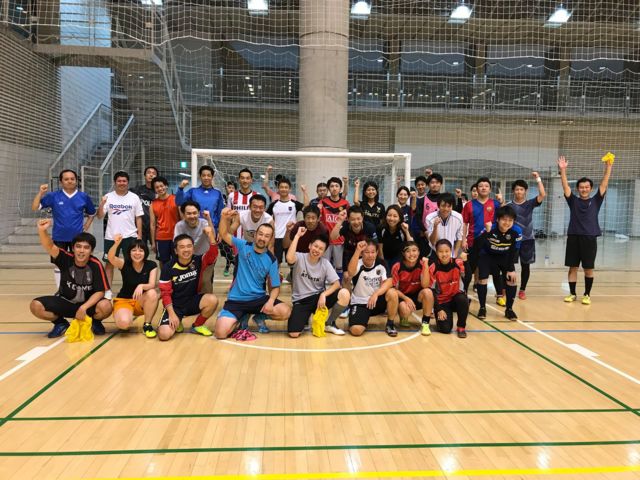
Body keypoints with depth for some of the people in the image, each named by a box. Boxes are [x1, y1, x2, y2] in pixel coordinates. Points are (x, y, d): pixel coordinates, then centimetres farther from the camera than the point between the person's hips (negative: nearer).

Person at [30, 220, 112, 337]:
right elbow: (50, 247, -35)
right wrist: (42, 231, -54)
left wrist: (84, 307, -30)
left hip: (88, 303, -2)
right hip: (64, 302, 2)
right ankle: (60, 323, 7)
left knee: (105, 306, -34)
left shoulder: (96, 265, -18)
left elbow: (100, 292, -17)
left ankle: (95, 322, 4)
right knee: (36, 306, -23)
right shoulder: (66, 258, -15)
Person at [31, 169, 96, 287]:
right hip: (59, 237, 0)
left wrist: (86, 226, 4)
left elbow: (91, 213, 16)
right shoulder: (53, 196, -2)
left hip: (77, 237, 0)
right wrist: (40, 193, -17)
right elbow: (34, 207, -5)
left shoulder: (84, 197, 1)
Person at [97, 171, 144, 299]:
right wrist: (102, 204, -21)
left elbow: (139, 217, 3)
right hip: (111, 236, 1)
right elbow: (100, 216, -2)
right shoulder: (108, 197, 1)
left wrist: (139, 235, -2)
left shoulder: (134, 197, 1)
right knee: (109, 263, 7)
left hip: (130, 236, -1)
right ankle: (107, 290, 16)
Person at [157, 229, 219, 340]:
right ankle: (177, 323, 15)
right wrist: (172, 314, -17)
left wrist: (211, 236, -45)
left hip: (193, 301, 2)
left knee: (212, 300, -29)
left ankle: (197, 326, 0)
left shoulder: (198, 261, -9)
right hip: (175, 305, -2)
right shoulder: (168, 268, -13)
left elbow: (212, 256, -30)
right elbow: (165, 293, -10)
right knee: (164, 334, -24)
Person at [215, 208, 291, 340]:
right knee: (221, 333, -22)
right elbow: (224, 234, -4)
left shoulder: (271, 260, -3)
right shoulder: (244, 246, -3)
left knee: (285, 311, -24)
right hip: (236, 300, -1)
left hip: (259, 299, 1)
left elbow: (275, 287, 0)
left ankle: (259, 316, 8)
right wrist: (225, 218, -24)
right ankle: (241, 318, 12)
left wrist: (270, 301, -20)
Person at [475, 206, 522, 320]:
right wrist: (487, 232, -54)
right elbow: (478, 245, -41)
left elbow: (514, 251, -11)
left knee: (512, 280, -7)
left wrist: (511, 269, -10)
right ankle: (482, 308, 5)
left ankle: (509, 309, 10)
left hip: (504, 257, 2)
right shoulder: (490, 229, -33)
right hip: (487, 255, -2)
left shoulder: (516, 231, -24)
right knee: (482, 279, -13)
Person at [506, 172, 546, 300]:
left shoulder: (530, 203, 1)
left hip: (527, 239, 1)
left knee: (526, 265, 7)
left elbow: (543, 195, -15)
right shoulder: (509, 205, 1)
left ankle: (522, 290, 19)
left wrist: (538, 179, -17)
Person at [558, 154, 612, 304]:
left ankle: (587, 295, 17)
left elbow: (604, 185, -1)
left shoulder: (595, 201, 7)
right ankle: (572, 293, 16)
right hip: (573, 237, 0)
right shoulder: (573, 201, 6)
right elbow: (565, 186, -3)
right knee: (573, 267, 5)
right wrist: (562, 170, -15)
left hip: (590, 238, 0)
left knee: (588, 269, 5)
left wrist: (608, 167, -10)